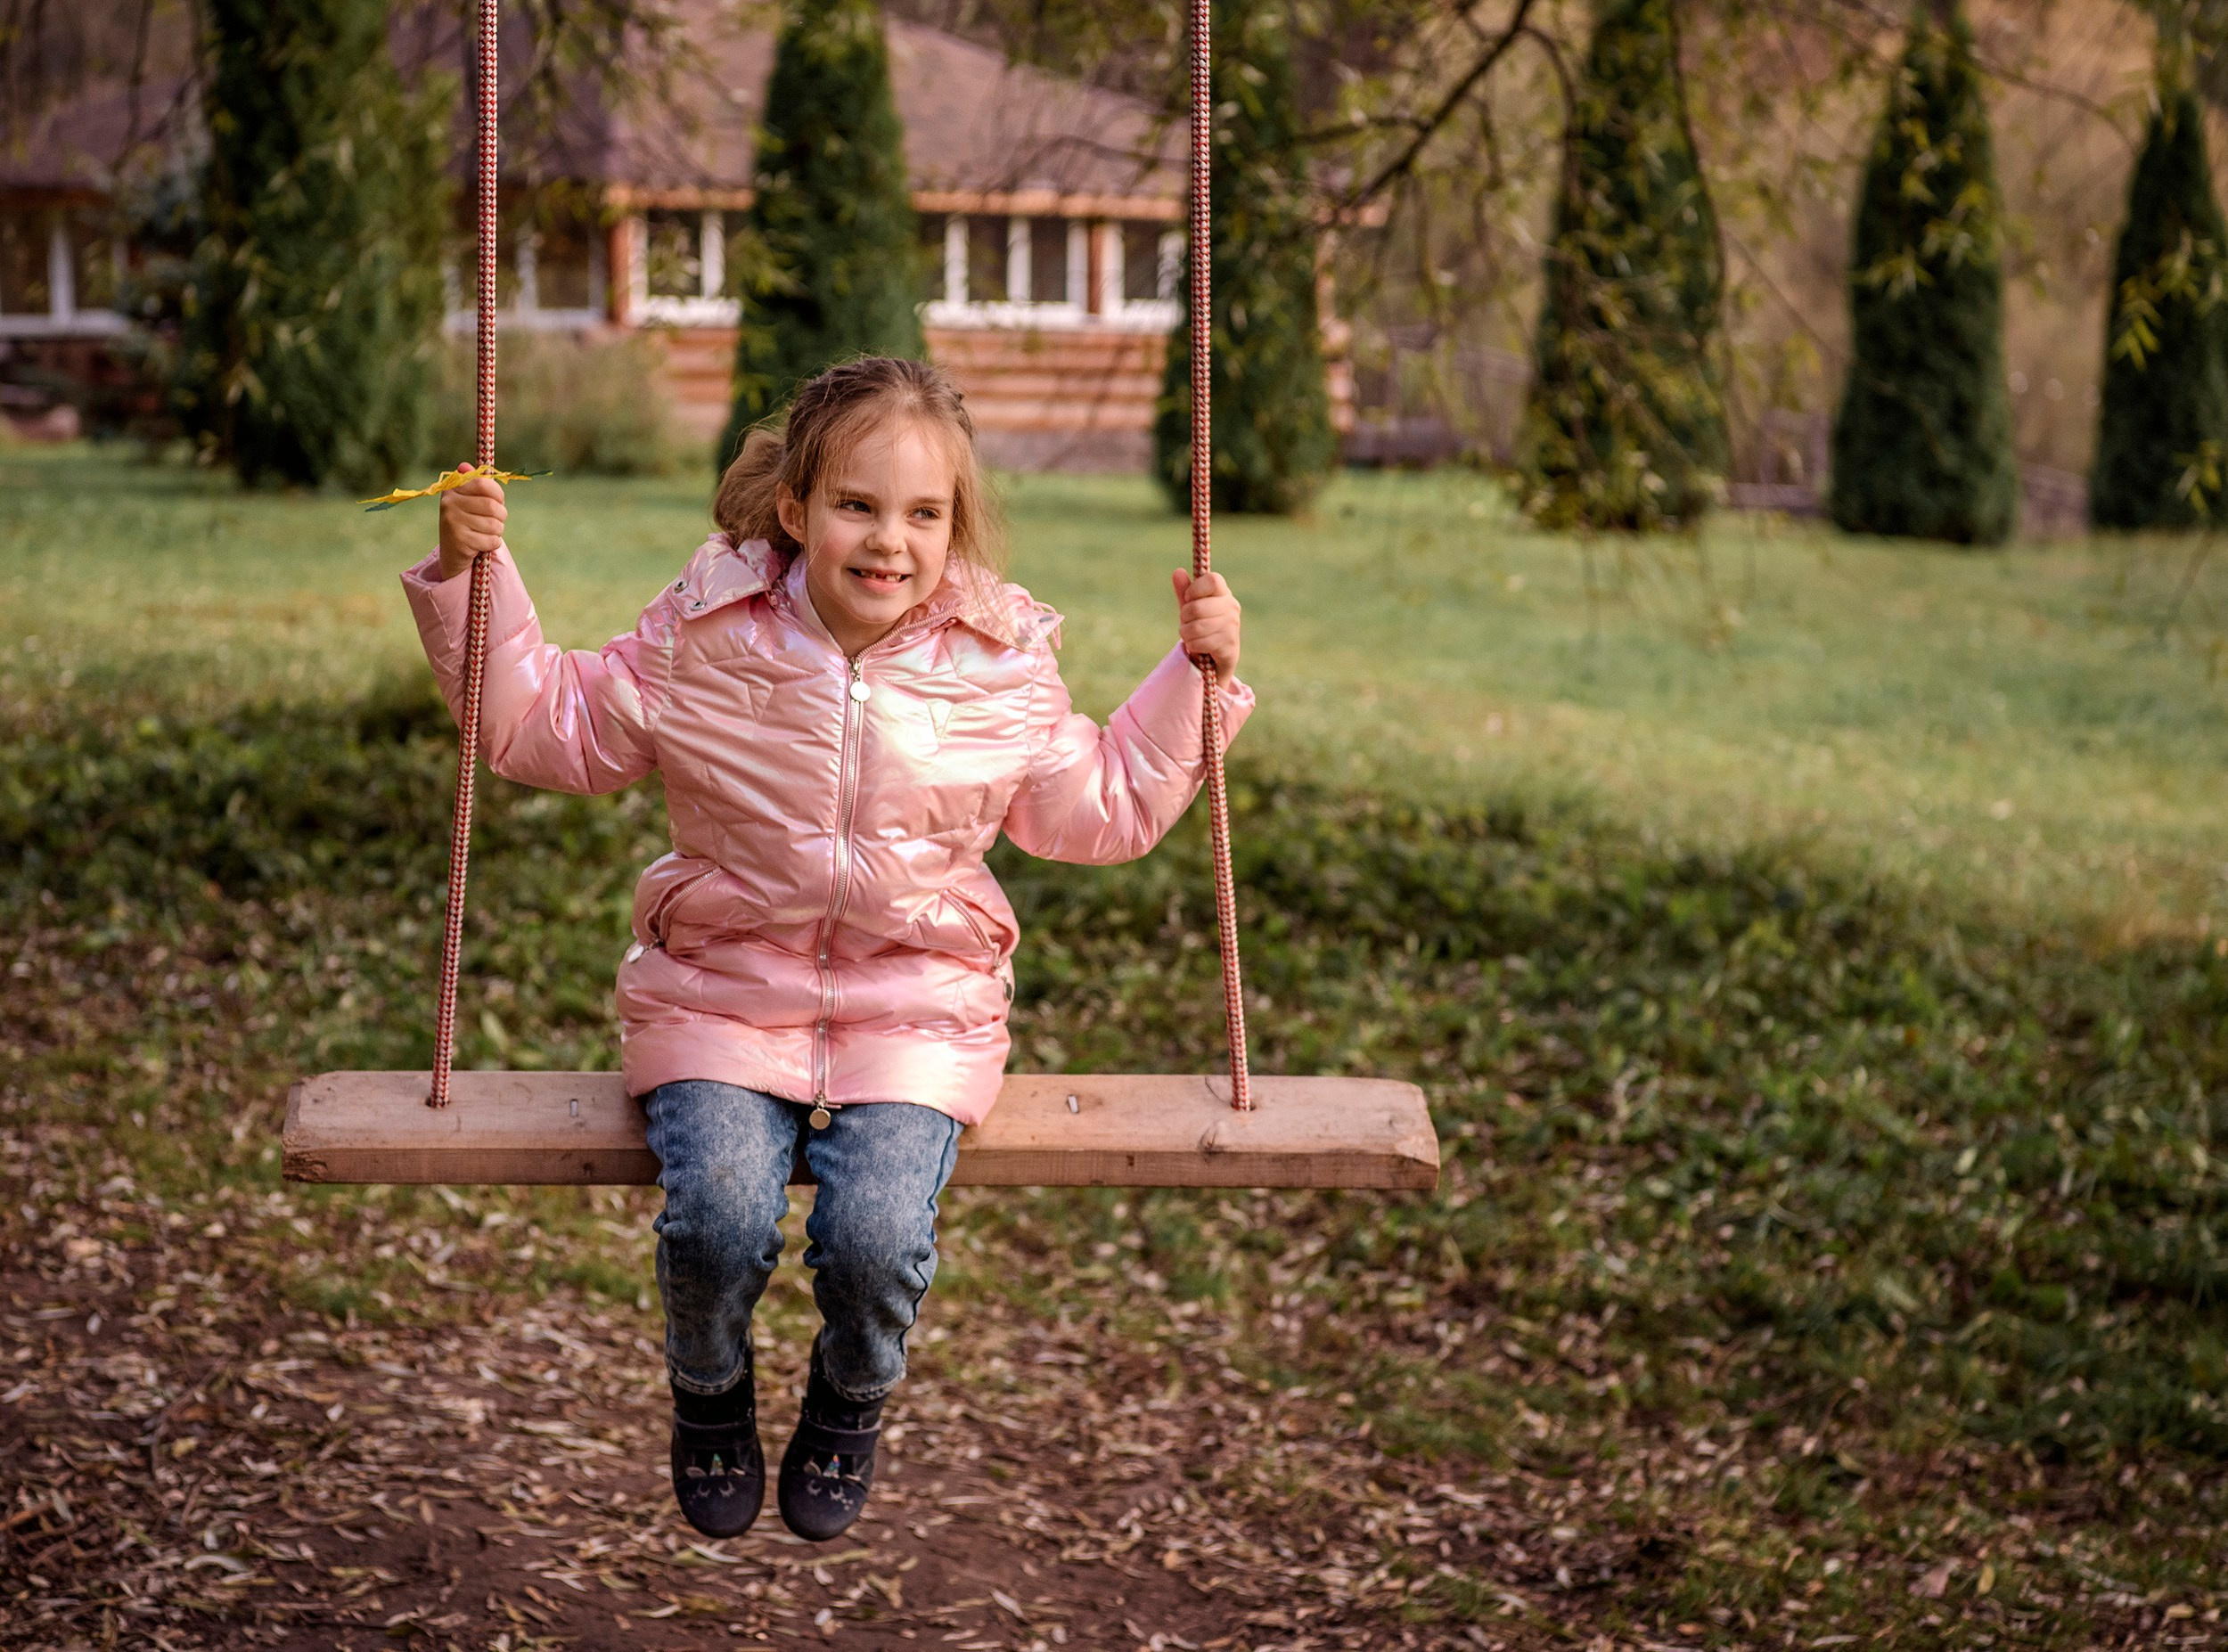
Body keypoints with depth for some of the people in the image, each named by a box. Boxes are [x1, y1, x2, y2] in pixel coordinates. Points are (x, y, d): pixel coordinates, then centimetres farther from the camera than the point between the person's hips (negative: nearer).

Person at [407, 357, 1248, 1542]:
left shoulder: (1001, 664, 0)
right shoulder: (702, 634, -2)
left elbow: (1101, 811, 12)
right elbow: (547, 727, 7)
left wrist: (1194, 677, 5)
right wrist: (473, 582, -3)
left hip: (915, 1005, 0)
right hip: (720, 992, 0)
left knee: (877, 1239, -24)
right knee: (720, 1217, -26)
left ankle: (852, 1400, 15)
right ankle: (709, 1392, 13)